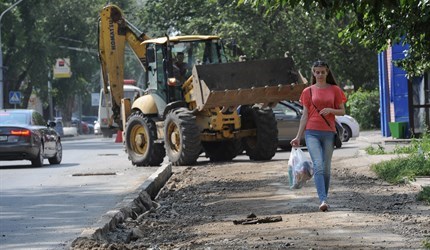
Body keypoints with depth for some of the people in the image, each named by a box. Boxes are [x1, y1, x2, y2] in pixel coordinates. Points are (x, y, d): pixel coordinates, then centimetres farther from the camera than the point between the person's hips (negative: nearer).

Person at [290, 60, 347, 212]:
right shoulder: (308, 91, 7)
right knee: (318, 166, -16)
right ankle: (323, 200, -25)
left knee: (326, 168, 6)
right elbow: (305, 115, 8)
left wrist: (330, 110, -12)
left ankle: (324, 198, 20)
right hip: (312, 132, -1)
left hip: (329, 132, 1)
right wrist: (298, 137, 3)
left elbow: (342, 111, 9)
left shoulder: (335, 90, 8)